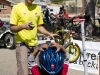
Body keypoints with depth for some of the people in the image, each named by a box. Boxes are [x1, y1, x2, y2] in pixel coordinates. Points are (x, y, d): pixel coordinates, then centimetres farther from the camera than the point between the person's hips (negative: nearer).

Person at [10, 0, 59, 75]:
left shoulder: (37, 8, 10)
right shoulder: (17, 8, -4)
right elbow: (12, 28, -5)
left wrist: (49, 34, 3)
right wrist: (23, 26, -24)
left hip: (34, 44, 5)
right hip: (22, 43, -5)